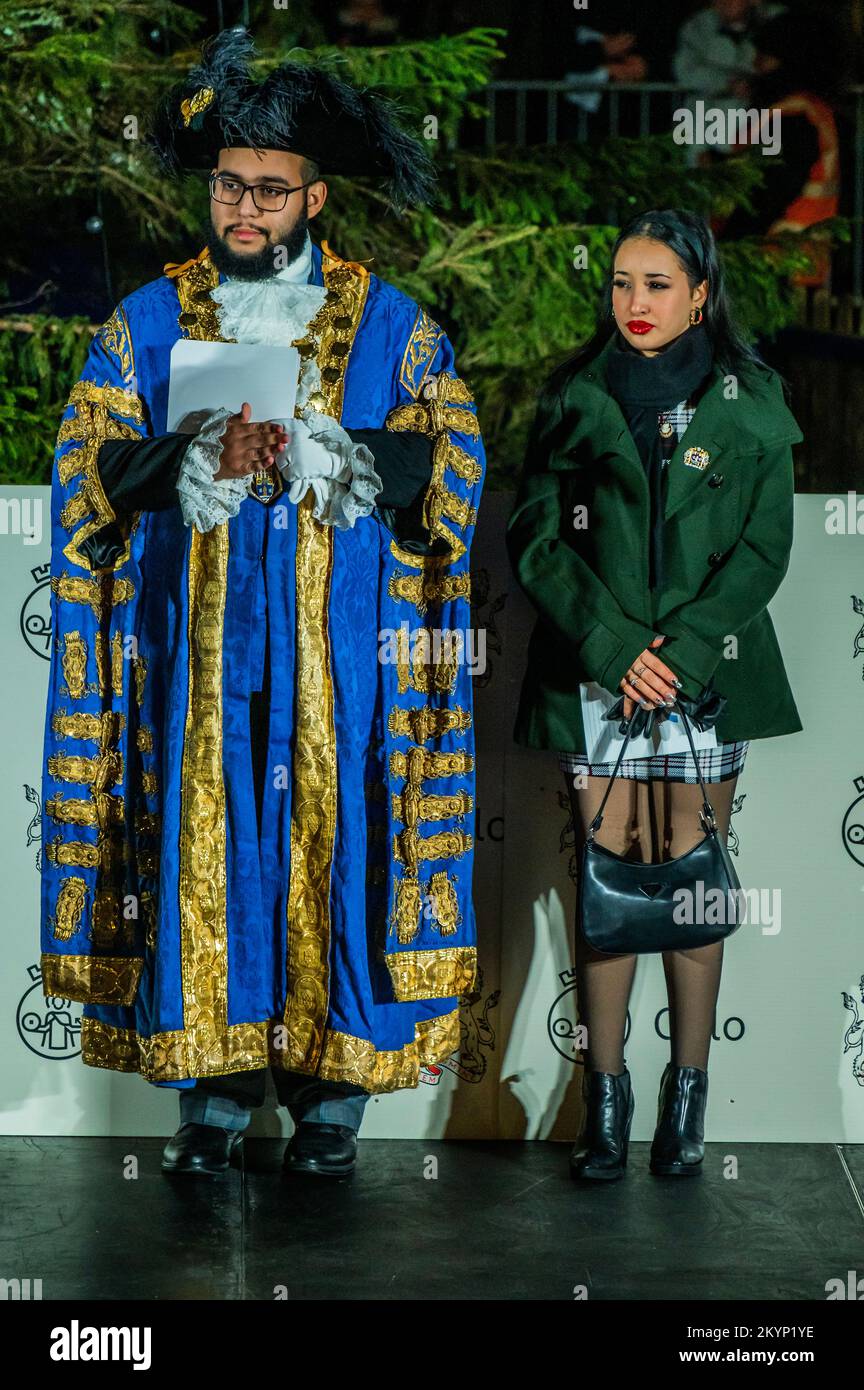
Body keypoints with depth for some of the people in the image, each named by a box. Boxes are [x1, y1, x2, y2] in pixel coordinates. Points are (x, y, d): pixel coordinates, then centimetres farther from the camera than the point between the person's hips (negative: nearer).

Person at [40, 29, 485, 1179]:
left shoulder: (389, 324, 7)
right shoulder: (148, 323, 10)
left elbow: (452, 460, -1)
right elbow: (87, 470, 3)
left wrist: (324, 454, -17)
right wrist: (189, 459, -16)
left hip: (341, 651, -1)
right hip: (196, 646, 1)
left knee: (332, 836, -2)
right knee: (203, 837, -1)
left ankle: (331, 1089, 9)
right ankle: (216, 1082, 9)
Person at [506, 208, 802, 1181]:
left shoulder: (749, 404, 5)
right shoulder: (575, 401, 8)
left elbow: (763, 550, 1)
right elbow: (535, 541, 2)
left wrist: (682, 649, -11)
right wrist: (615, 646, -10)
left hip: (708, 674, 0)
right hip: (593, 674, 1)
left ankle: (687, 1096, 8)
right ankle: (604, 1096, 3)